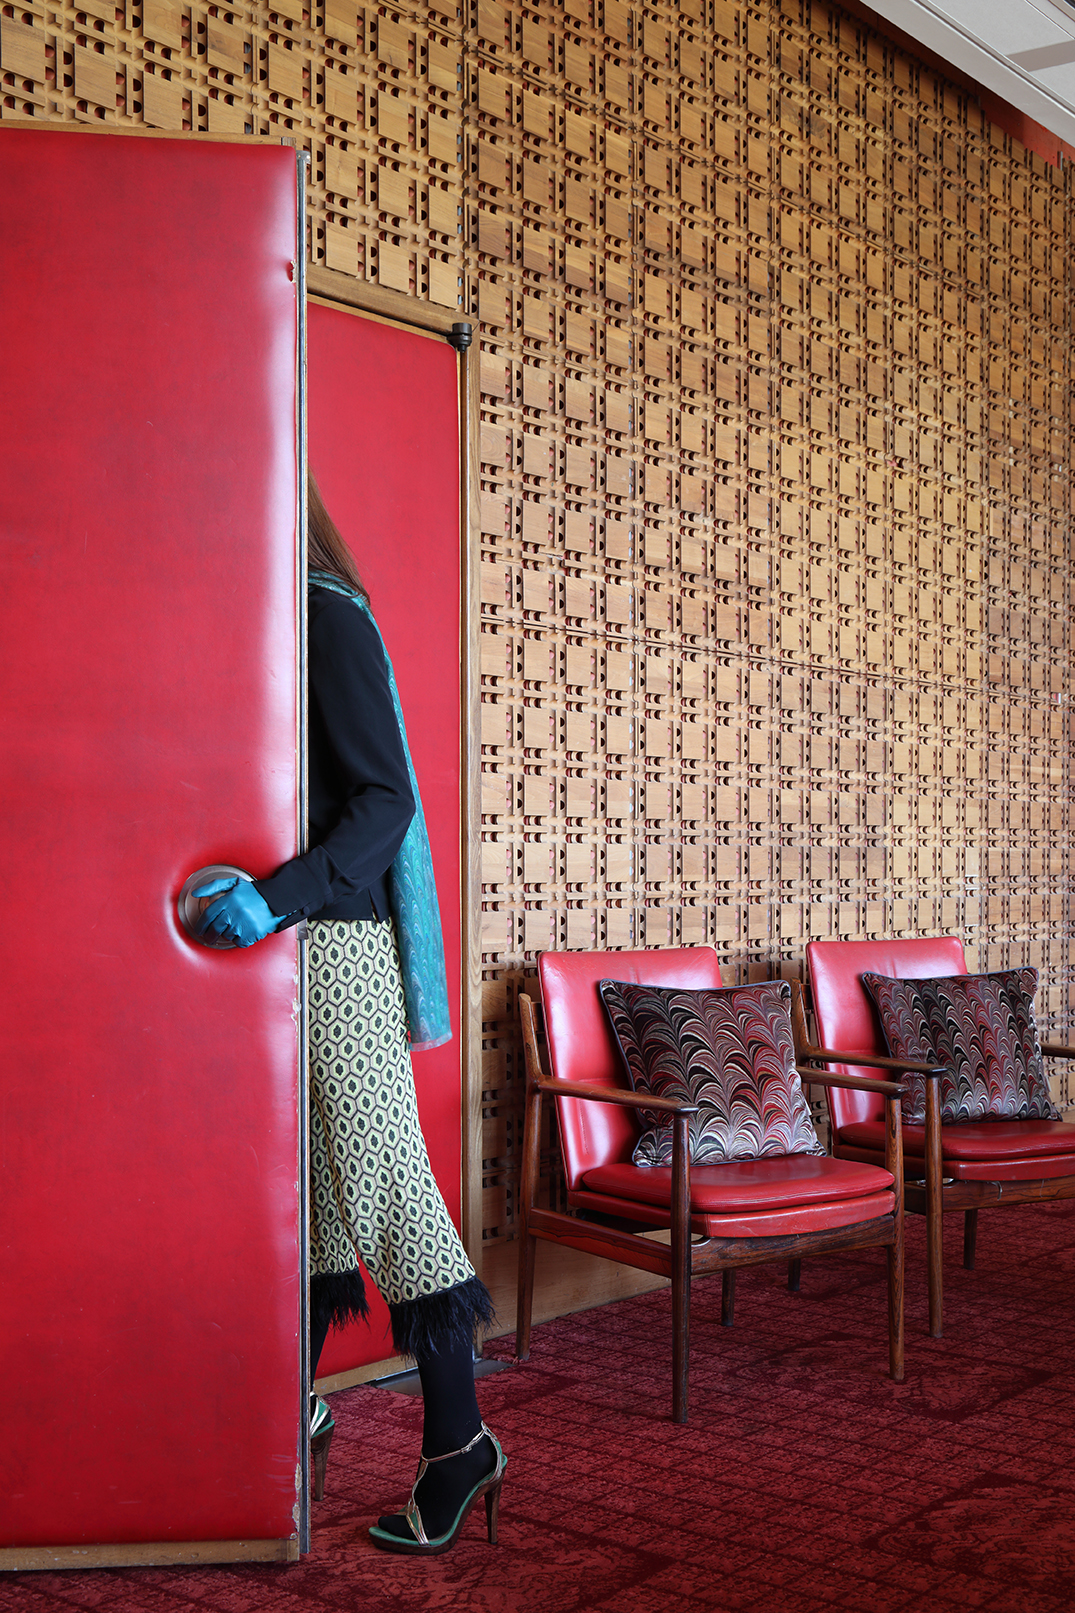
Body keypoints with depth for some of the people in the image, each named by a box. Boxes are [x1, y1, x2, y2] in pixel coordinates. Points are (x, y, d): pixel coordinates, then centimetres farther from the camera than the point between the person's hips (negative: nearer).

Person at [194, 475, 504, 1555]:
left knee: (380, 1178, -4)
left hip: (332, 940, -7)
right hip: (271, 941, 7)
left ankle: (458, 1445, 6)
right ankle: (298, 1414, 24)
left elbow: (382, 801, -14)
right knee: (298, 1185, 12)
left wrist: (280, 898, -27)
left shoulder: (328, 617, -8)